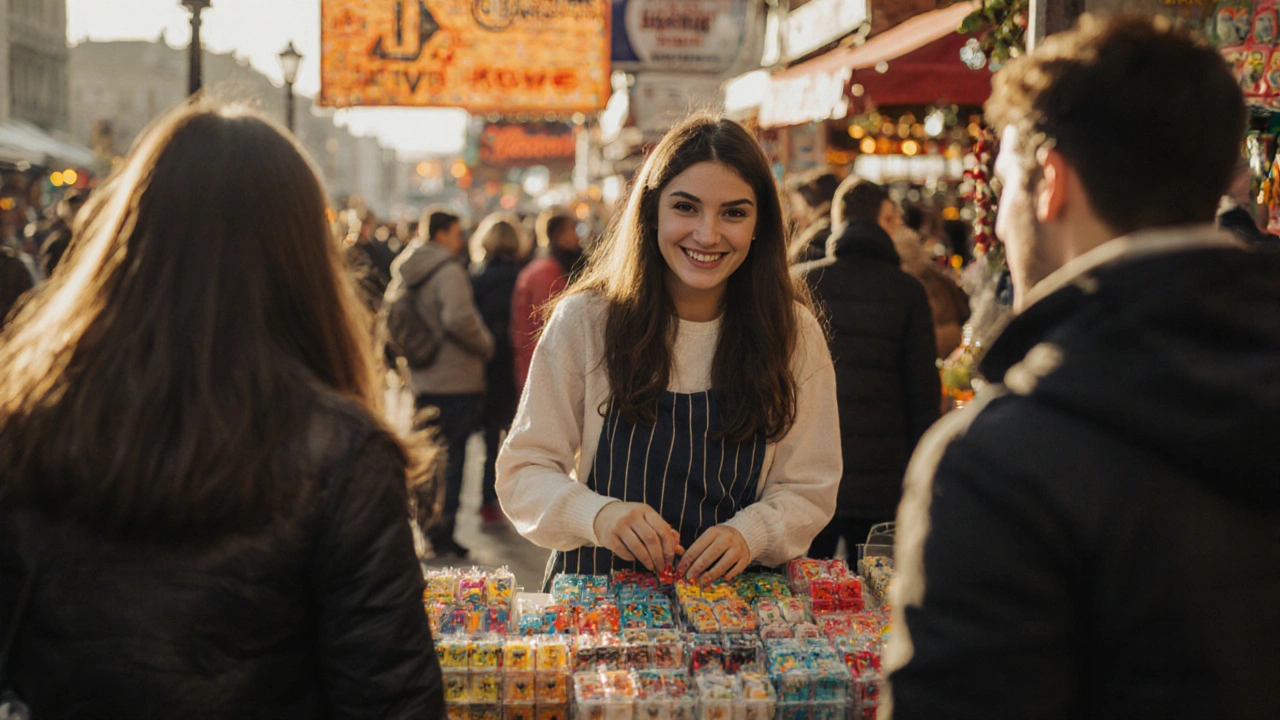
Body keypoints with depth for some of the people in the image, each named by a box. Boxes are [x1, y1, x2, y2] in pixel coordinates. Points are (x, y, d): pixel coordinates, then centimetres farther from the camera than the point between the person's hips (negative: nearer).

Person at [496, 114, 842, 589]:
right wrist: (600, 515, -25)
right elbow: (524, 471, -4)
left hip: (734, 601, 1)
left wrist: (748, 533, -20)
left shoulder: (792, 333, -1)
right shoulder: (584, 320, -5)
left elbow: (808, 490, 2)